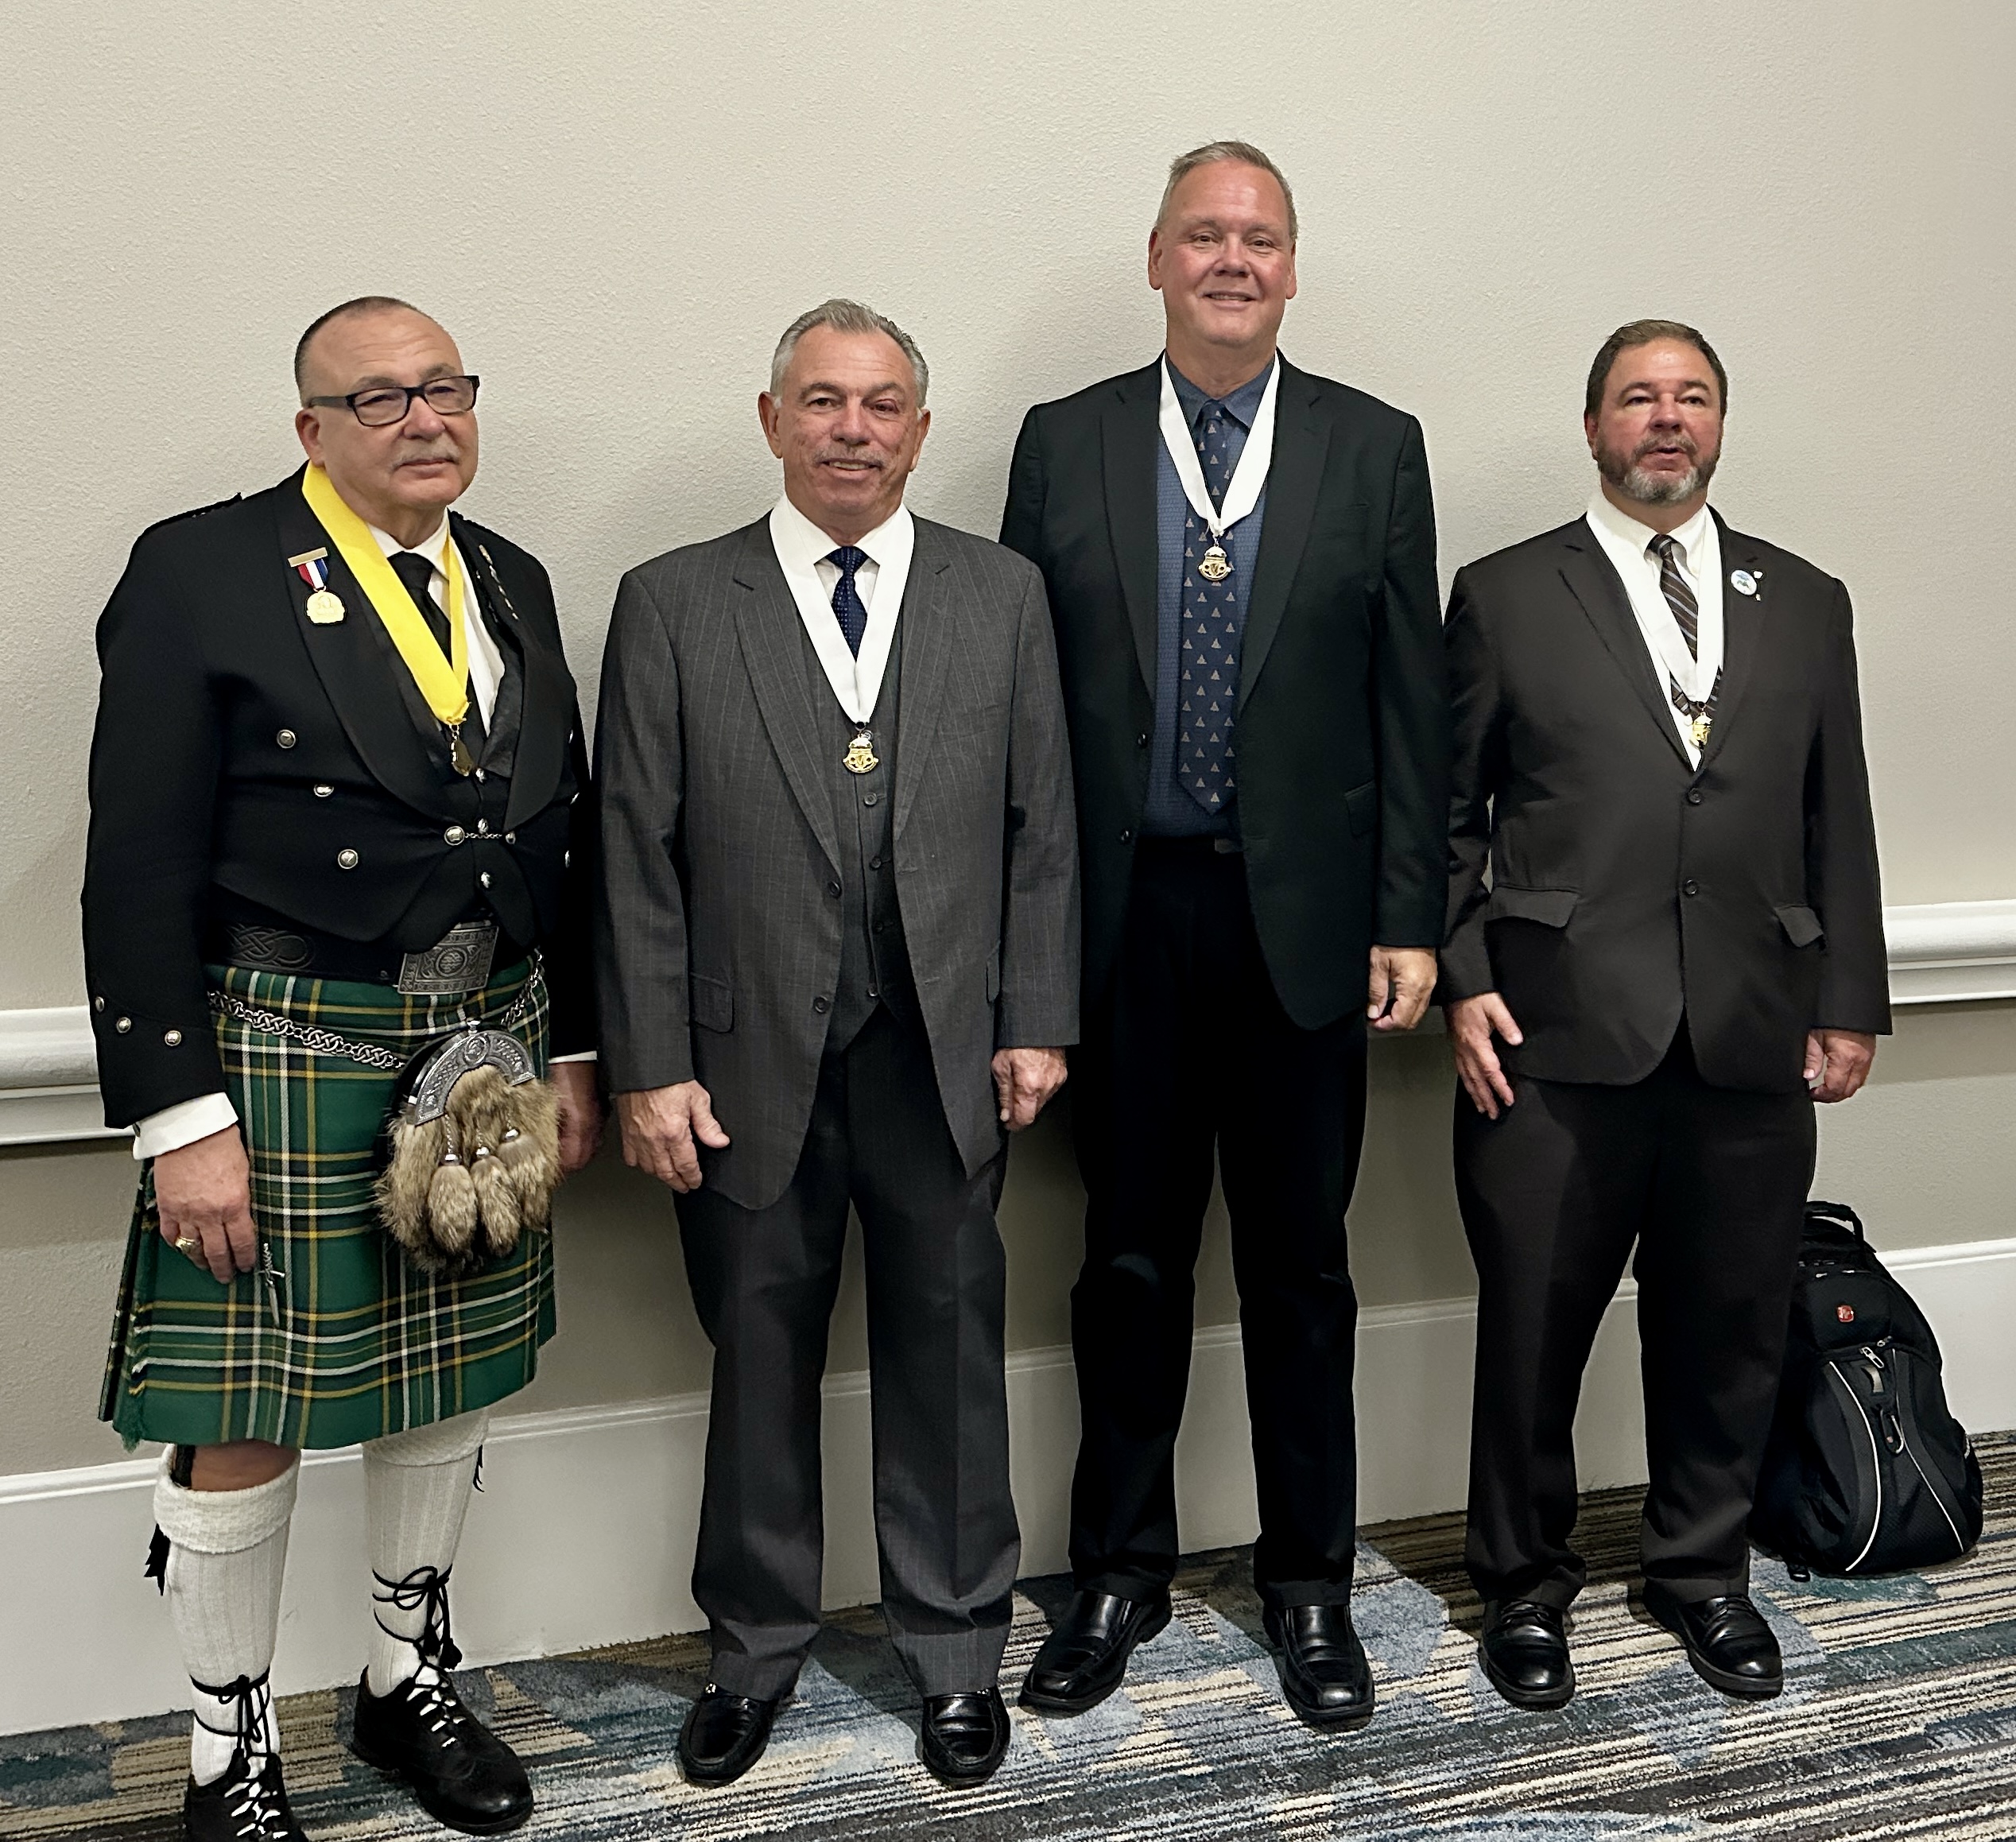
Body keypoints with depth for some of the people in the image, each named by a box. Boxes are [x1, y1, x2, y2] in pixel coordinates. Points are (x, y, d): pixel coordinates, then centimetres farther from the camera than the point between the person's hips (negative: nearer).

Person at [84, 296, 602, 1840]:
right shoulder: (202, 572, -8)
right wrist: (180, 1118, -16)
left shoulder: (512, 584, 10)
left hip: (487, 1049, 6)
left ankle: (411, 1679, 38)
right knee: (244, 1420, 4)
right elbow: (139, 873, -12)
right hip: (284, 1057, -6)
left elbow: (565, 838, 13)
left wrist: (574, 1053, 9)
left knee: (449, 1384, 17)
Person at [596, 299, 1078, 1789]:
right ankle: (757, 1646, 32)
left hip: (944, 1058, 1)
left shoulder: (1004, 595, 5)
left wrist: (1036, 1024, -1)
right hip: (750, 1062, -1)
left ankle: (956, 1647, 30)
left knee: (948, 1356, 12)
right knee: (761, 1360, 12)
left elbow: (1041, 830, 5)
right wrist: (651, 1064, -6)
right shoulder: (673, 605, 0)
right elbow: (637, 856, -2)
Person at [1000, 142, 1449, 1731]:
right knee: (1130, 1259, 11)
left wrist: (1410, 921, -3)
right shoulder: (1063, 445, 4)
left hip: (1303, 918, 0)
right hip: (1123, 915, 0)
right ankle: (1122, 1573, 28)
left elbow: (1411, 700, 2)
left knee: (1302, 1260, 10)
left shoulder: (1376, 449, 3)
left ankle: (1309, 1581, 27)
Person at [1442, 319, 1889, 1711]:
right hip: (1559, 1035, -2)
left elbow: (1838, 821, 12)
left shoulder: (1805, 603, 12)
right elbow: (1446, 812, 3)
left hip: (1751, 1041, 3)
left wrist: (1849, 1005, 7)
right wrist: (1463, 978, -6)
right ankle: (1528, 1586, 26)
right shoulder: (1504, 597, 4)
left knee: (1730, 1331, 12)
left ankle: (1704, 1571, 34)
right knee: (1534, 1333, 6)